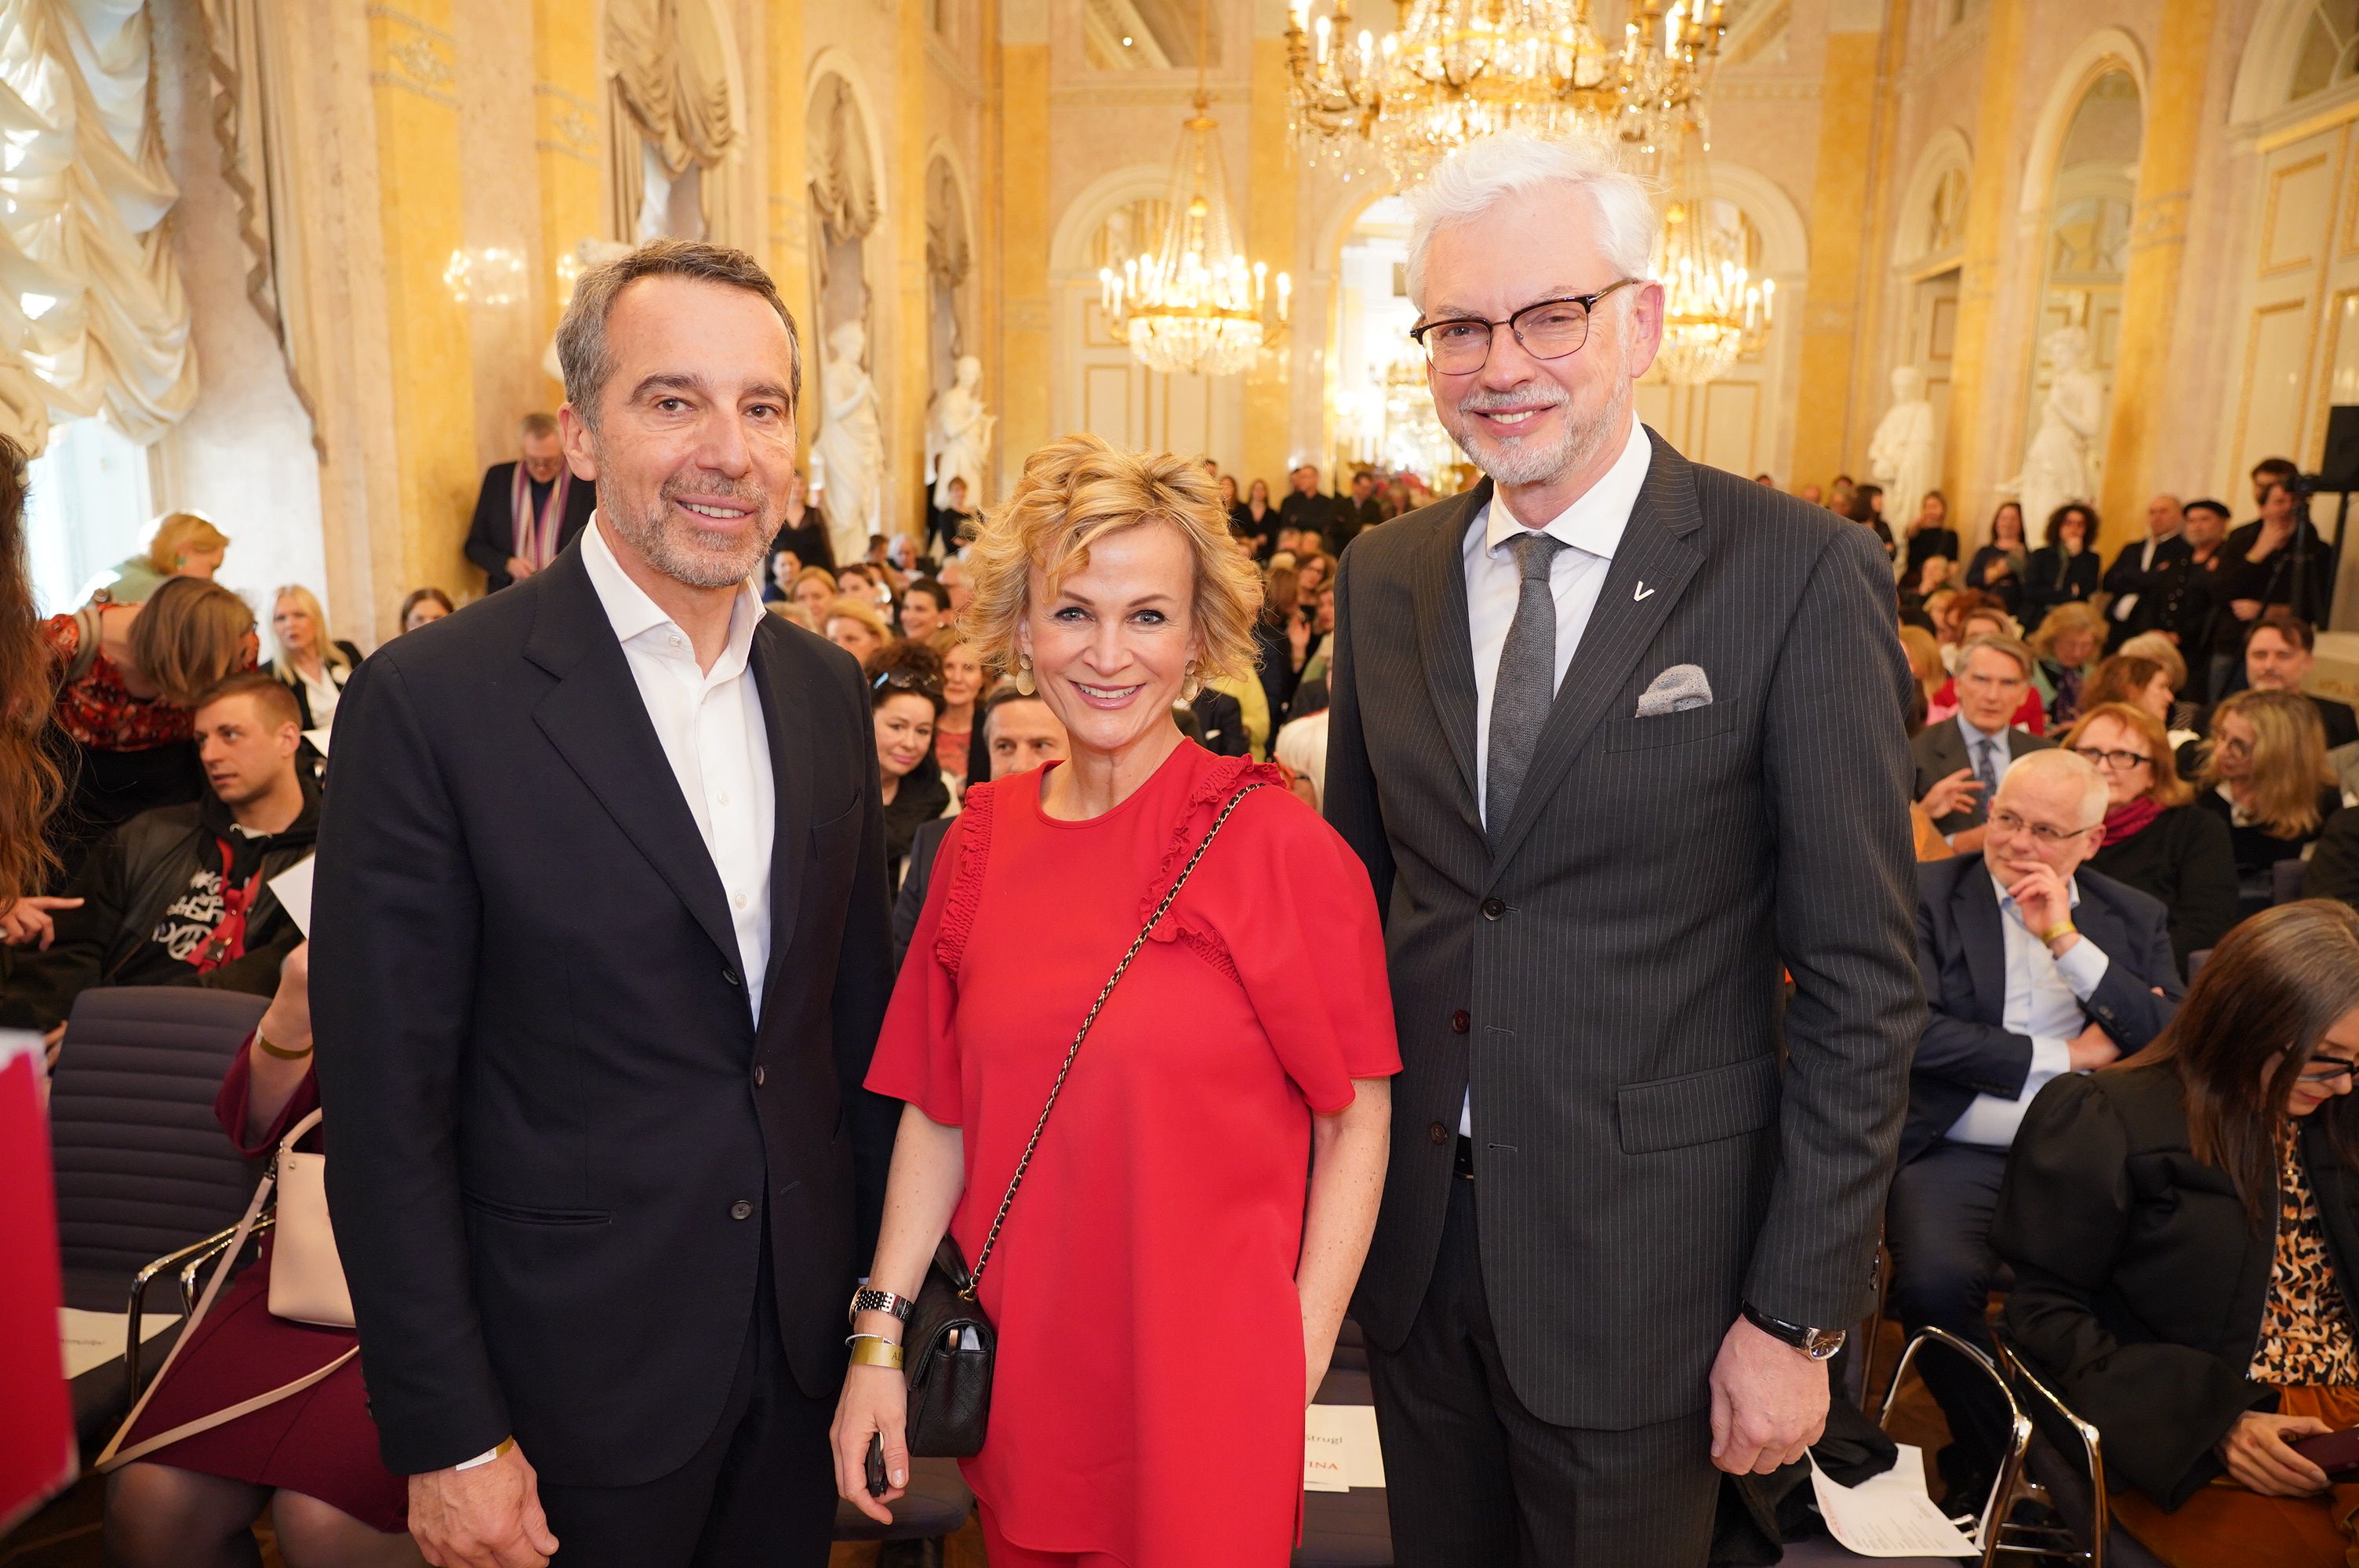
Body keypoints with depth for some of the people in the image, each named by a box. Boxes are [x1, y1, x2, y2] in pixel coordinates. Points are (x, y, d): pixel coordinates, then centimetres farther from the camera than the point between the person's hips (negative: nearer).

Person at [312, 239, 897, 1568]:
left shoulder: (829, 688, 0)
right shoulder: (432, 703, -16)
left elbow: (857, 1003, 7)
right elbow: (387, 1108, -12)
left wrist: (885, 1287, 8)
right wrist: (447, 1438, -10)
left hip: (807, 1347, 5)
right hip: (576, 1374, -4)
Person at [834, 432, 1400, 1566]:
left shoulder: (1280, 846, -15)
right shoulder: (983, 838, -2)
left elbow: (1355, 1121, -9)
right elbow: (939, 1112, 3)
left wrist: (1297, 1365, -10)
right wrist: (879, 1339, 1)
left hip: (1203, 1383, -4)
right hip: (1016, 1371, 4)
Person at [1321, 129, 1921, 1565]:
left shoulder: (1801, 576, -13)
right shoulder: (1385, 577, 1)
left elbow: (1864, 983, -12)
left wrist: (1798, 1316, -11)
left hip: (1639, 1257, -4)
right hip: (1413, 1227, 4)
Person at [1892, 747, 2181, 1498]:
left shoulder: (2136, 919, 15)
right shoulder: (1926, 893, 4)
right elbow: (1915, 1033, -9)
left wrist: (2066, 939, -6)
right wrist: (2066, 1056, -3)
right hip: (1959, 1155, -3)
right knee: (1936, 1282, -31)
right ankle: (1994, 1457, -1)